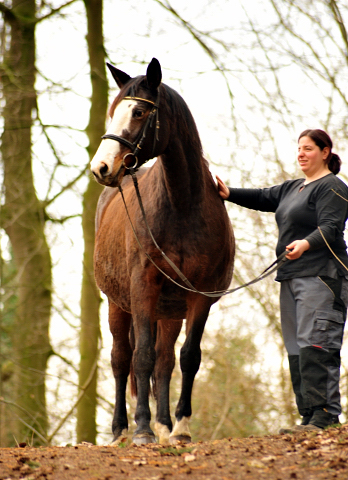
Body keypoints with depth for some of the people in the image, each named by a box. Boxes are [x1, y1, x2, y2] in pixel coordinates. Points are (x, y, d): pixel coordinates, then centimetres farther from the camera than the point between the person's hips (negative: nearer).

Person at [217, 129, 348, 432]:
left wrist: (306, 243, -36)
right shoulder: (293, 188, 23)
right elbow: (264, 199, 20)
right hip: (292, 276, 10)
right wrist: (229, 194, 6)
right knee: (297, 349, 8)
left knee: (315, 346, -16)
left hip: (321, 276, -10)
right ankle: (310, 416, 11)